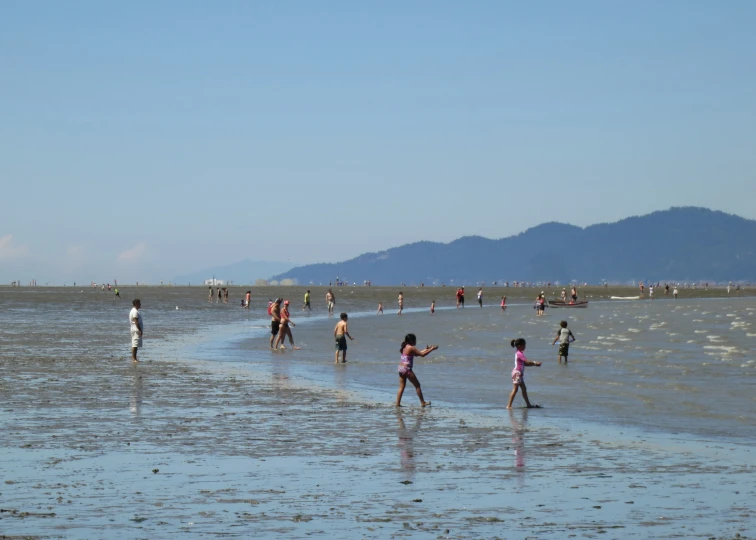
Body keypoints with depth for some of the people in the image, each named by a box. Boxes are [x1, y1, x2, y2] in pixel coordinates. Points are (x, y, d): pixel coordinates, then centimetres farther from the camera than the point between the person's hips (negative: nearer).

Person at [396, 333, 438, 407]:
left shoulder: (405, 347, 16)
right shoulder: (411, 348, -11)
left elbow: (417, 353, 26)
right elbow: (422, 354, -11)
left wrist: (426, 349, 30)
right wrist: (431, 349, -1)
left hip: (401, 368, 8)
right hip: (407, 369, -8)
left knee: (402, 387, 10)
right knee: (417, 385, 2)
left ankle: (398, 403, 5)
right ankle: (423, 403, 6)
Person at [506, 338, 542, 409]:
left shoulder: (519, 353, 14)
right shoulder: (520, 354, -17)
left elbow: (525, 363, 14)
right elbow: (527, 362, -21)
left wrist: (534, 363, 6)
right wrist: (535, 363, -9)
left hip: (520, 373, 10)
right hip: (517, 373, -10)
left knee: (524, 389, 13)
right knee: (515, 389, -9)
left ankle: (528, 404, 19)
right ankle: (509, 405, -8)